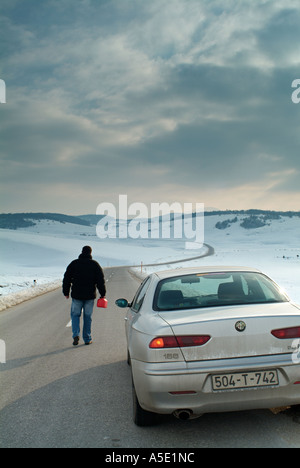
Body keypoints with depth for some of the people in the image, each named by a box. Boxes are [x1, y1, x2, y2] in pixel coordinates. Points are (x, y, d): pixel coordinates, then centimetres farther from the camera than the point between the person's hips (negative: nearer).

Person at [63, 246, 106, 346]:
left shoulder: (74, 264, 3)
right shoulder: (94, 264, 1)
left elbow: (66, 279, 5)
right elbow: (101, 280, -2)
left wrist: (66, 292, 13)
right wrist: (103, 294, 4)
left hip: (77, 295, 0)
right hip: (90, 296, 0)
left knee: (75, 315, 11)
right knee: (87, 317, 8)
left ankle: (76, 334, -8)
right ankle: (87, 339, 11)